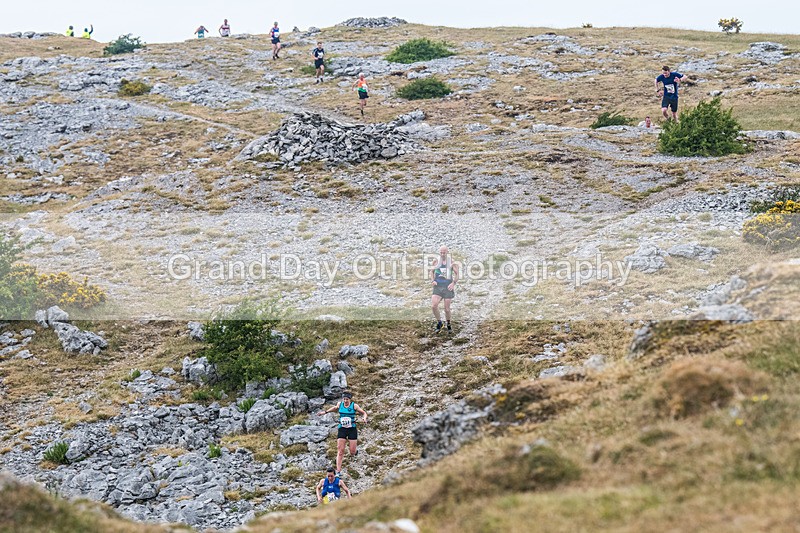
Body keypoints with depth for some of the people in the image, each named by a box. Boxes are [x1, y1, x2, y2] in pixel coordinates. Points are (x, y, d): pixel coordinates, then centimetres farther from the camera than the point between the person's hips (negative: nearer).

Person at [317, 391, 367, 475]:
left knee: (352, 452, 0)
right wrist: (326, 411, 29)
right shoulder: (339, 404, 2)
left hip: (352, 429, -2)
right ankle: (338, 471, -5)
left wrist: (365, 418, -19)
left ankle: (355, 448, 39)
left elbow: (364, 413, 2)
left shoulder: (354, 405, -6)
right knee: (340, 451, -6)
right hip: (342, 430, 2)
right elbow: (335, 408, 25)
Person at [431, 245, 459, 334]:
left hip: (448, 287, -2)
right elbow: (432, 272, 19)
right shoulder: (436, 262, 6)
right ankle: (439, 322, 5)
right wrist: (432, 281, 1)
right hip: (438, 287, 2)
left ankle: (448, 325, 26)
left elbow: (456, 274, 2)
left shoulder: (451, 262, 0)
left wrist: (453, 283, -14)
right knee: (433, 306, -16)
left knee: (447, 309, 2)